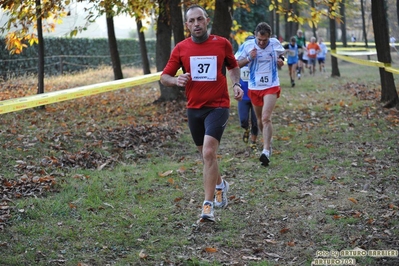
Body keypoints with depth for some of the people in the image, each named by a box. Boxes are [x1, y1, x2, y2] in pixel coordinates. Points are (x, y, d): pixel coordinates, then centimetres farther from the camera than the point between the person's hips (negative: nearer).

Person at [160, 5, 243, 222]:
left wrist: (236, 84, -4)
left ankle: (208, 206, -14)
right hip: (194, 108, 3)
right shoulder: (180, 48, -1)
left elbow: (233, 66, 15)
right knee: (205, 154, 17)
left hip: (218, 106, -3)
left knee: (208, 153, -18)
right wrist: (176, 80, -22)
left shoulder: (222, 44, -4)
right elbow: (164, 76, 0)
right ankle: (220, 185, 46)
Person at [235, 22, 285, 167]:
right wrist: (249, 58, -20)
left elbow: (281, 56, 18)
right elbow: (236, 64, -4)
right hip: (254, 88, 2)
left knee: (266, 118, -17)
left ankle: (266, 151, -21)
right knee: (260, 119, 14)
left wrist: (281, 60, -5)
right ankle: (268, 143, 37)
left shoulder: (276, 44, -4)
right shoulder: (247, 45, -8)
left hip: (271, 86, -2)